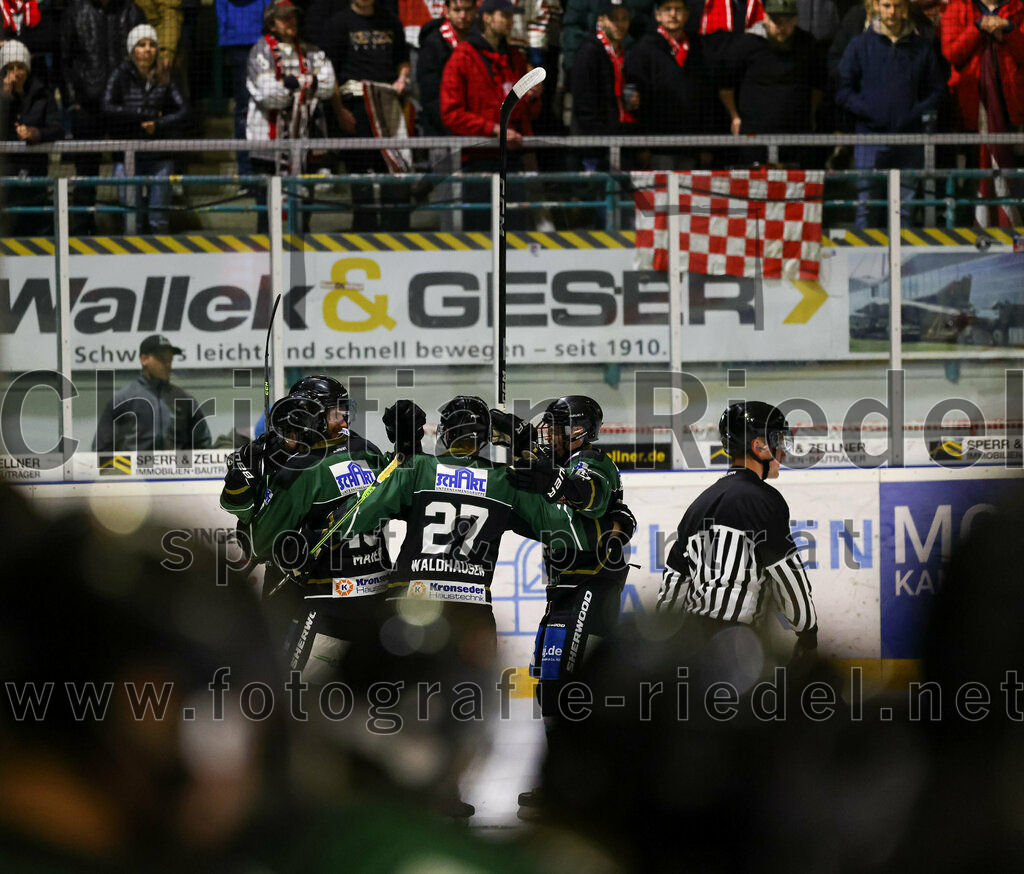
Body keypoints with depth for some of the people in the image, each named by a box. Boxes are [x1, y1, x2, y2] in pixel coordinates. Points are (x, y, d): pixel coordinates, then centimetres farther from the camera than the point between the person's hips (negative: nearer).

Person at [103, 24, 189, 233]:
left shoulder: (163, 79, 8)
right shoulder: (121, 76, 0)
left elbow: (183, 111, 2)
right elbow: (108, 109, -12)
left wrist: (158, 125, -14)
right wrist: (148, 115, -13)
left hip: (159, 156, 2)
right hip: (128, 152, -2)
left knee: (159, 217, 2)